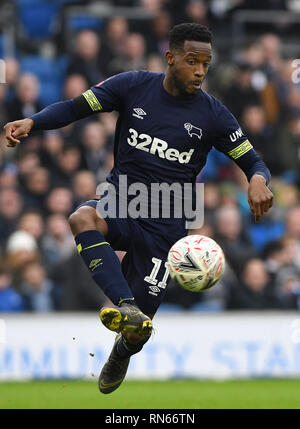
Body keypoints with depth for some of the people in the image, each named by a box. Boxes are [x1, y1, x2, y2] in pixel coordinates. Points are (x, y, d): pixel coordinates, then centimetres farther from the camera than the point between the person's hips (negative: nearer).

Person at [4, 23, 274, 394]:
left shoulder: (212, 114, -3)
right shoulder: (133, 86, -2)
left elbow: (252, 160, 3)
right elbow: (75, 108, 1)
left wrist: (258, 180, -21)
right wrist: (31, 122, -17)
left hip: (165, 222, 0)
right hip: (119, 201, 0)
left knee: (137, 332, -1)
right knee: (82, 219, -37)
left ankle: (120, 357, 39)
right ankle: (126, 306, -52)